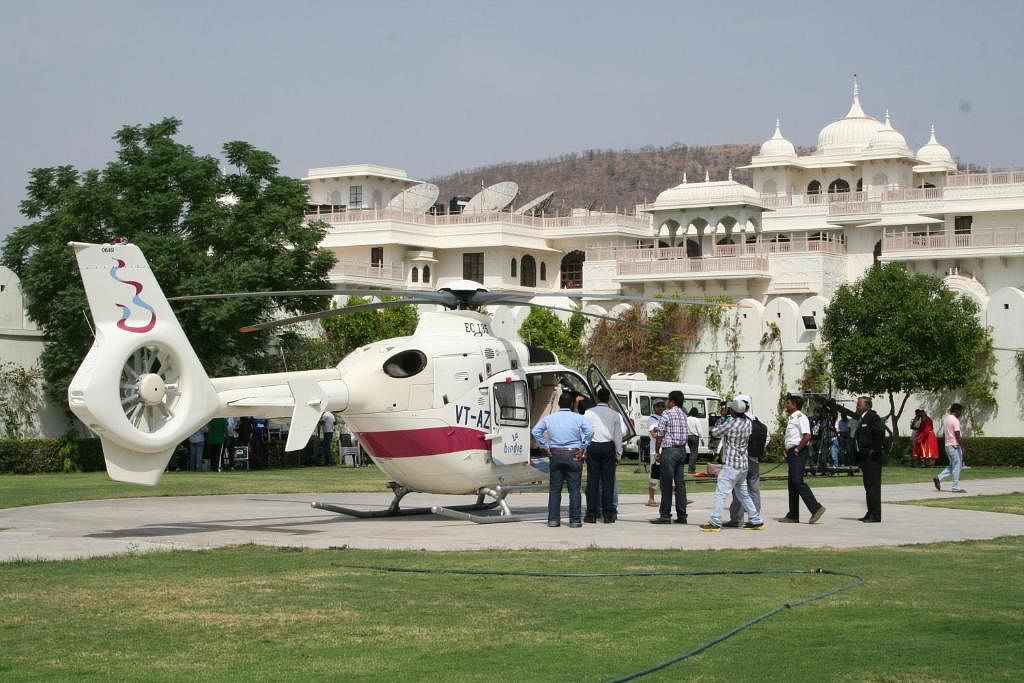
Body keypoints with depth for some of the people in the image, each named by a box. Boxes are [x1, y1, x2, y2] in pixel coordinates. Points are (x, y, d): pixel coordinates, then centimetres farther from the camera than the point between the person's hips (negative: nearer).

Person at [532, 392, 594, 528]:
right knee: (574, 489, 1)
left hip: (555, 455, 2)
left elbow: (535, 431, 4)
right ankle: (575, 520, -1)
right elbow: (590, 431, -15)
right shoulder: (578, 418, -4)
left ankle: (553, 519, 5)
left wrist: (545, 447, 5)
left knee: (554, 488, 8)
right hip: (573, 455, -2)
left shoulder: (549, 418, 5)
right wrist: (584, 448, -6)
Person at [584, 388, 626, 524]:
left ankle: (591, 514, 3)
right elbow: (618, 436, 5)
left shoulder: (589, 413, 1)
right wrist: (618, 454, 13)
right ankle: (608, 514, 3)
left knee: (592, 480, 3)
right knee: (608, 480, 3)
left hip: (592, 447, 0)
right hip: (608, 447, 0)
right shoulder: (614, 414, 3)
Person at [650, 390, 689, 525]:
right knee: (680, 483, 7)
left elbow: (660, 435, -9)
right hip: (682, 450, 7)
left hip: (669, 450, -7)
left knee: (666, 484, -4)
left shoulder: (666, 414, -9)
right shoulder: (683, 415, 12)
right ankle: (682, 515, 6)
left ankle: (665, 515, -4)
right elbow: (684, 435, 12)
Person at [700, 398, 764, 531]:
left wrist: (722, 419, 8)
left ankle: (715, 522, -8)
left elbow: (715, 432, -6)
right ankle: (756, 520, 20)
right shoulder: (748, 423, 2)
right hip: (743, 464, 8)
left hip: (731, 465, -8)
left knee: (721, 493, -6)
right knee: (743, 494, 18)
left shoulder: (730, 423, -19)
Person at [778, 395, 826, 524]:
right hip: (792, 454, 10)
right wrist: (786, 450, 15)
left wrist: (797, 450, -17)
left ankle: (816, 508, -16)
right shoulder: (790, 418, 18)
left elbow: (807, 436, -22)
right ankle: (793, 516, 14)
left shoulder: (800, 418, -12)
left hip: (798, 454, -10)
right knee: (791, 483, 10)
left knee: (797, 482, -18)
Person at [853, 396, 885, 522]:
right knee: (868, 487, 14)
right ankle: (870, 513, 19)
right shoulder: (860, 418, 17)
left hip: (872, 457, -10)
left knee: (873, 487, -9)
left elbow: (880, 432, -24)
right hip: (864, 457, 10)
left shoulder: (873, 417, -13)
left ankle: (875, 515, -8)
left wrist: (874, 449, -18)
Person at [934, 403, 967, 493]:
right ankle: (956, 488, 1)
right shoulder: (955, 420, -16)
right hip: (955, 446, -9)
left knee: (952, 466, 18)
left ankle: (939, 478, 8)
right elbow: (958, 436, -19)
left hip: (947, 445, 9)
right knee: (957, 466, -2)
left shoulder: (945, 419, 11)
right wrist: (963, 449, -17)